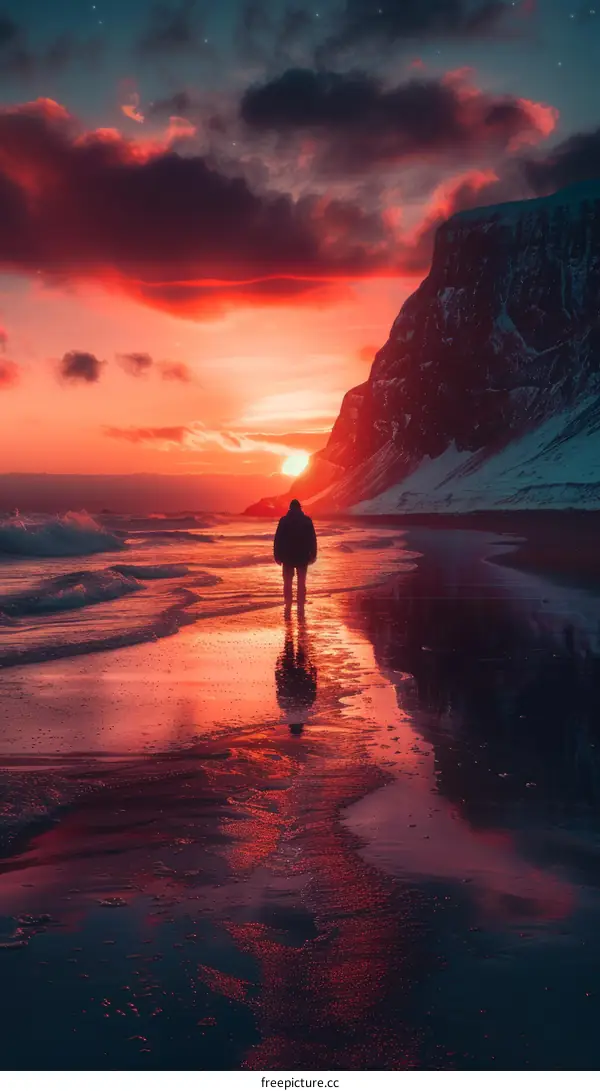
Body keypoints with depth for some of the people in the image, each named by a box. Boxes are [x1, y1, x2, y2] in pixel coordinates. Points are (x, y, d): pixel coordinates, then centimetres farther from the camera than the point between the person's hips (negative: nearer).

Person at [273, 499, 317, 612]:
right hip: (303, 557, 1)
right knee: (301, 583, 7)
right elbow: (312, 539, -1)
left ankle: (288, 607, 7)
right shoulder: (307, 520, -1)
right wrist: (313, 555, 4)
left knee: (288, 583, 9)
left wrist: (277, 556, 1)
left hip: (287, 556, 0)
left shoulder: (284, 520, -3)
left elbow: (278, 539, -4)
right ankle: (301, 607, 4)